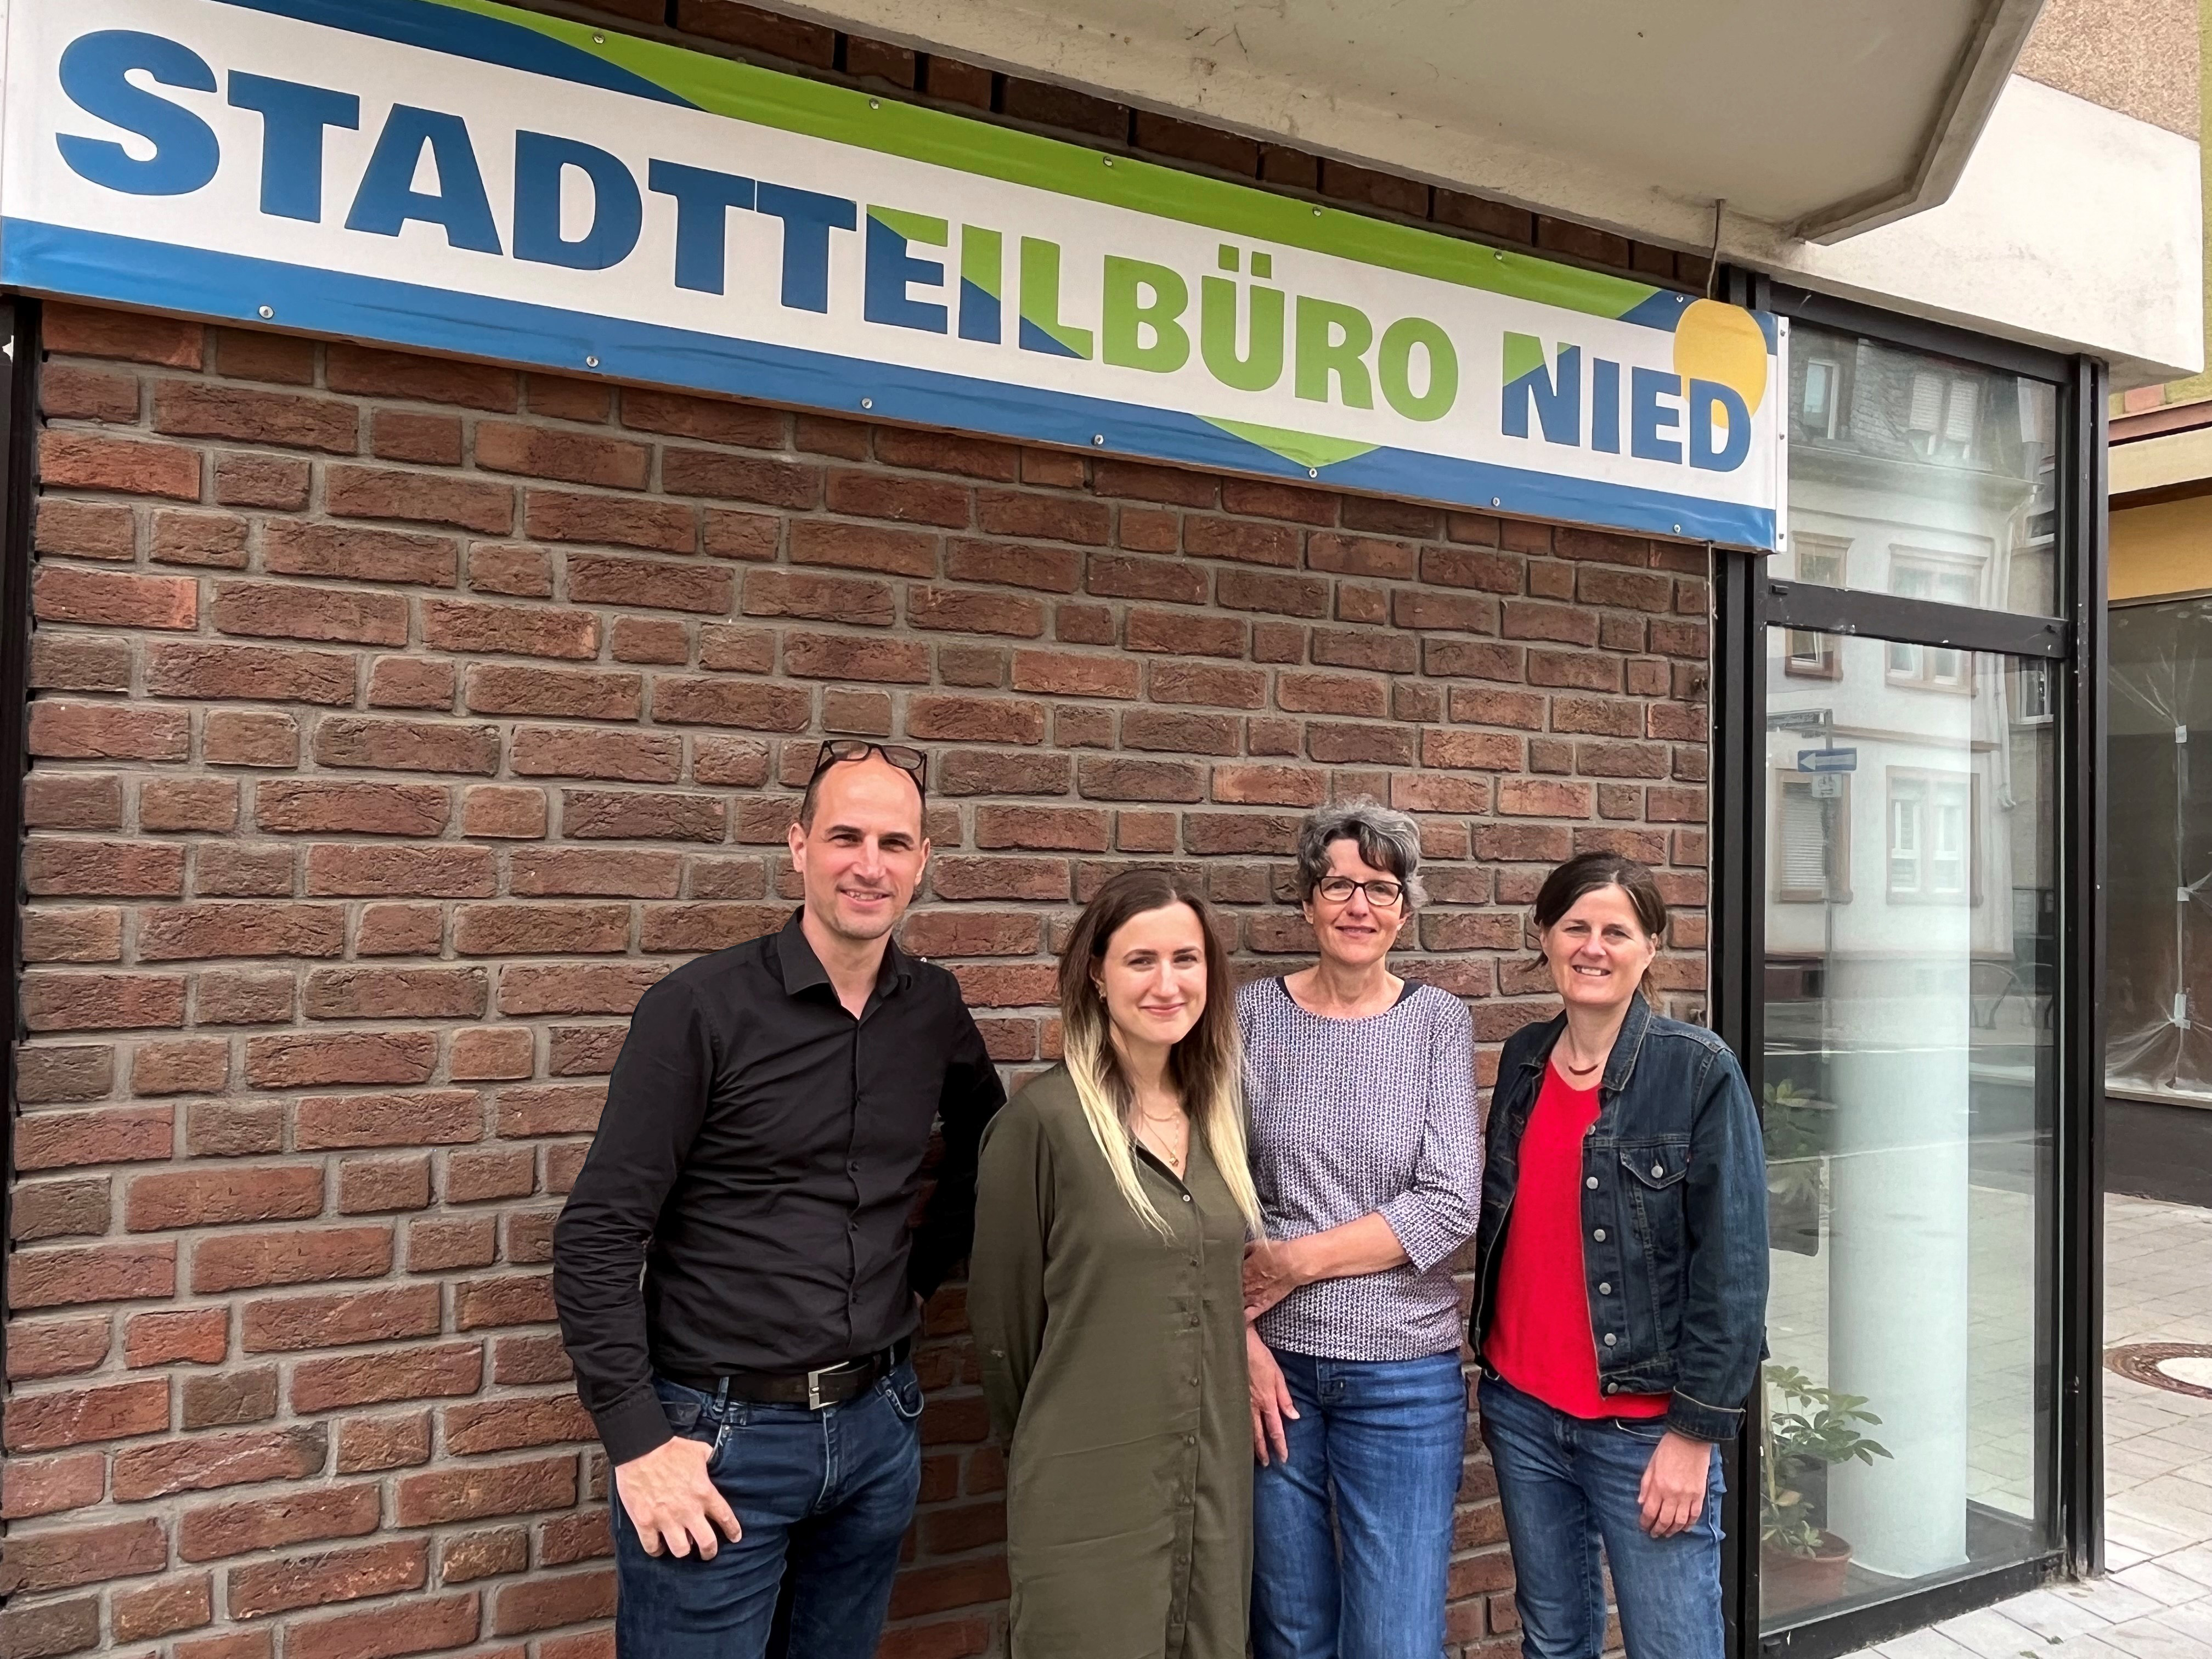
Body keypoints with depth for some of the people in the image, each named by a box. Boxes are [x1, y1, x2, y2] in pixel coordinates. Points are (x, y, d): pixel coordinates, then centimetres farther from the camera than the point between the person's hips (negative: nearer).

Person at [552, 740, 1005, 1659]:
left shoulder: (934, 1009, 1)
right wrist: (638, 1443, -16)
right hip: (718, 1440, -5)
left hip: (877, 1428, 5)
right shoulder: (700, 1007, -14)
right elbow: (598, 1238, -14)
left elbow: (987, 1140, 20)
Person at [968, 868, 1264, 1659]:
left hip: (1216, 1483, 6)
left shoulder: (1219, 1112, 4)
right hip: (1090, 1492, -5)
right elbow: (1003, 1313, -7)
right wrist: (1042, 1446, 4)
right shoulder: (1044, 1117, -15)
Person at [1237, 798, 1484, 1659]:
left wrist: (1296, 1260, -13)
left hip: (1406, 1373, -1)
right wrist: (1241, 1339, -8)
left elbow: (1451, 1205, -10)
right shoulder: (1253, 1014, -2)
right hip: (1272, 1366, 1)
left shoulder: (1438, 1021, -2)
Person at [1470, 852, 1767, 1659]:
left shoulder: (1699, 1070, -11)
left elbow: (1732, 1264, -11)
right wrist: (1493, 1371, 13)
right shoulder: (1522, 1059, 5)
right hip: (1521, 1409, 5)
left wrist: (1695, 1428, -12)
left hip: (1643, 1421, -5)